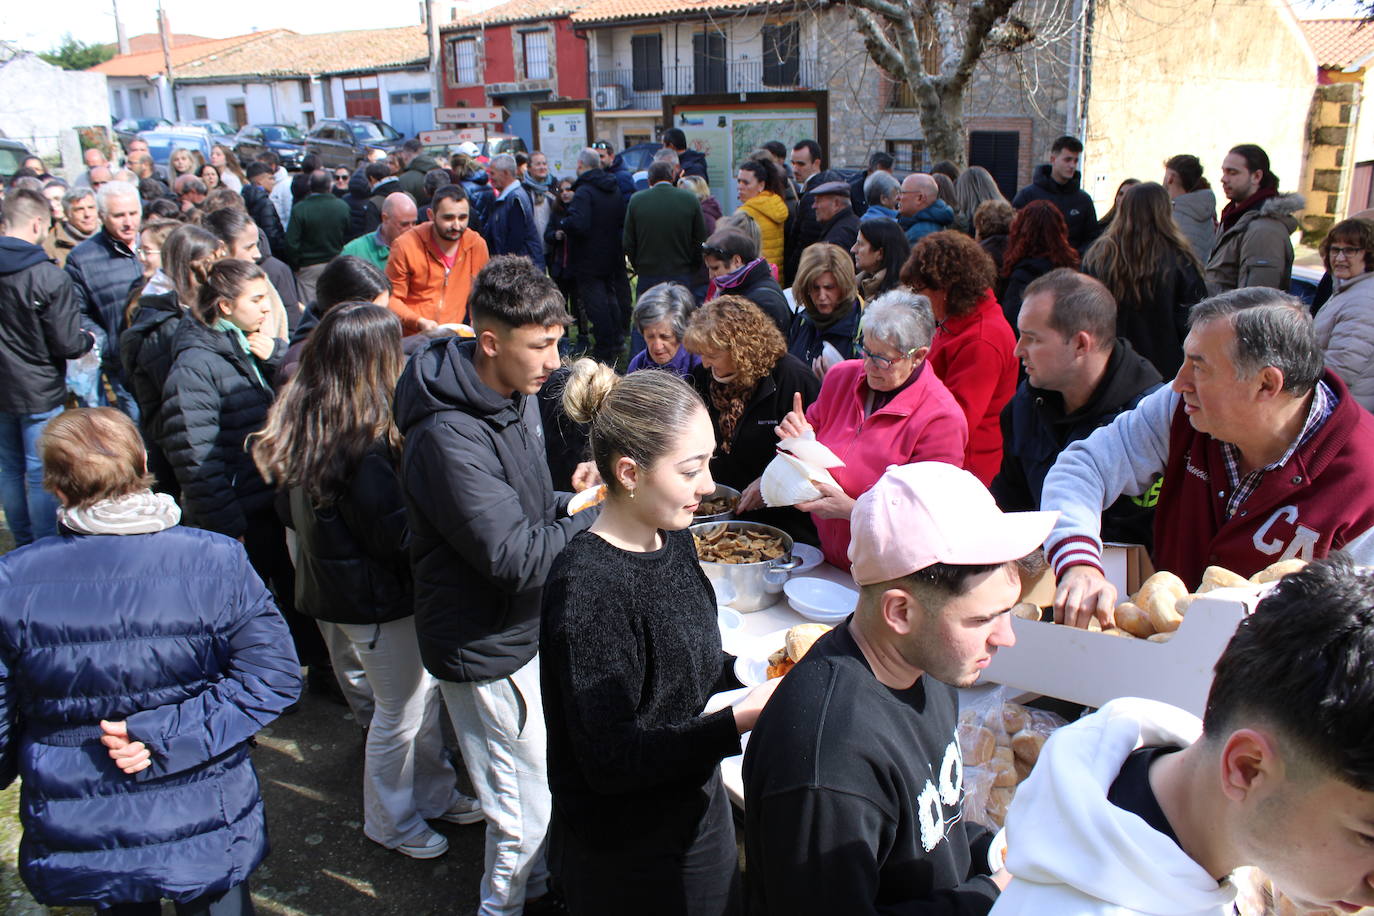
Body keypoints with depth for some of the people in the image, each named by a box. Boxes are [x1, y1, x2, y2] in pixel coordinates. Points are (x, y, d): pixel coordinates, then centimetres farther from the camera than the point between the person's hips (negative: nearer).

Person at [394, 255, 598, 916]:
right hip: (487, 648, -9)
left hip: (526, 629, 9)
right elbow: (516, 558, -30)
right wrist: (592, 509, -20)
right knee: (526, 814, 6)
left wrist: (573, 502, -3)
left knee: (542, 785, 25)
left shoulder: (517, 397, 1)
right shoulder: (449, 435, -28)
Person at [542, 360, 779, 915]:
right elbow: (611, 760, -26)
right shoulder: (587, 588, -28)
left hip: (697, 804, 7)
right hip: (626, 854, -7)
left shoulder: (673, 540, -2)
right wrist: (742, 720, -28)